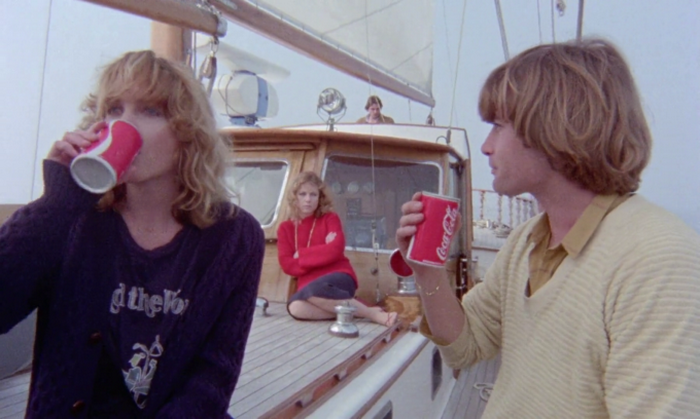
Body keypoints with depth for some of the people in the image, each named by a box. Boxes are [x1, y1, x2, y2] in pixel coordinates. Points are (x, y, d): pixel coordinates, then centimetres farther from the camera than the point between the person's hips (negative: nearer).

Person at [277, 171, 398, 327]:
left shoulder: (330, 218, 7)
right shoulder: (285, 228, 12)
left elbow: (335, 250, -10)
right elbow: (287, 265, -1)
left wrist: (301, 255, -3)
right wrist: (322, 254, -7)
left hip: (339, 277, -2)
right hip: (308, 285, 3)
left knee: (313, 290, -39)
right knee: (295, 307, -35)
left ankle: (372, 313, -24)